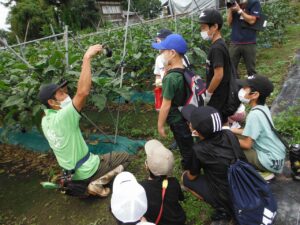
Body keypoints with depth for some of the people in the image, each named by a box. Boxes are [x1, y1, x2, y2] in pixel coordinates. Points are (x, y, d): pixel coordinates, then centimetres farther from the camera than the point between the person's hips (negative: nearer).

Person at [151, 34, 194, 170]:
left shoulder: (170, 78, -26)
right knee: (190, 148, 24)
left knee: (186, 151, 11)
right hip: (187, 116, 8)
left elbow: (166, 106, -21)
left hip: (177, 121, -8)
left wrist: (160, 125, -11)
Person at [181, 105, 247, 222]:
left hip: (228, 200, -5)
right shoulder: (229, 134, -9)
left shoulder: (198, 150, -23)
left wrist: (188, 173, 20)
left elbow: (192, 177, -2)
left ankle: (223, 209, 5)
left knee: (185, 178, 7)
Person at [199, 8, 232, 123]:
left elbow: (219, 75, -26)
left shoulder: (216, 48, -22)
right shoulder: (219, 45, 7)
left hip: (217, 95, -9)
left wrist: (208, 93, -15)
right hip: (222, 93, 9)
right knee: (222, 123, 21)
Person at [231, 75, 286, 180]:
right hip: (276, 154, 9)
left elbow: (246, 144, -22)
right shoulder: (262, 108, 1)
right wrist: (232, 130, 8)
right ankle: (262, 169, 13)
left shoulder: (255, 114, -25)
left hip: (271, 161, -9)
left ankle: (262, 172, 1)